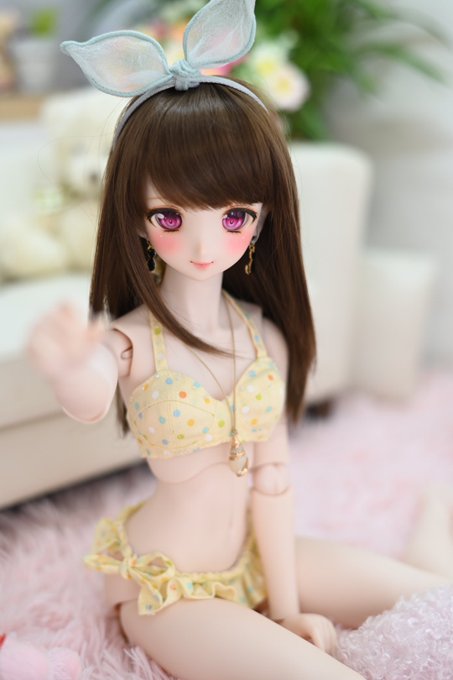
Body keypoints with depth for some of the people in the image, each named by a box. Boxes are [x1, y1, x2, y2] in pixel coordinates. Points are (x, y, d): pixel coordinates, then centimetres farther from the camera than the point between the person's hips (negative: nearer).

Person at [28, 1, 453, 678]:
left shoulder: (265, 336, -8)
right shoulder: (132, 342, -21)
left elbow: (271, 474, -6)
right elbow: (90, 404, -45)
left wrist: (285, 606, -3)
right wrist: (72, 369, -69)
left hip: (251, 551, 6)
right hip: (168, 584, -5)